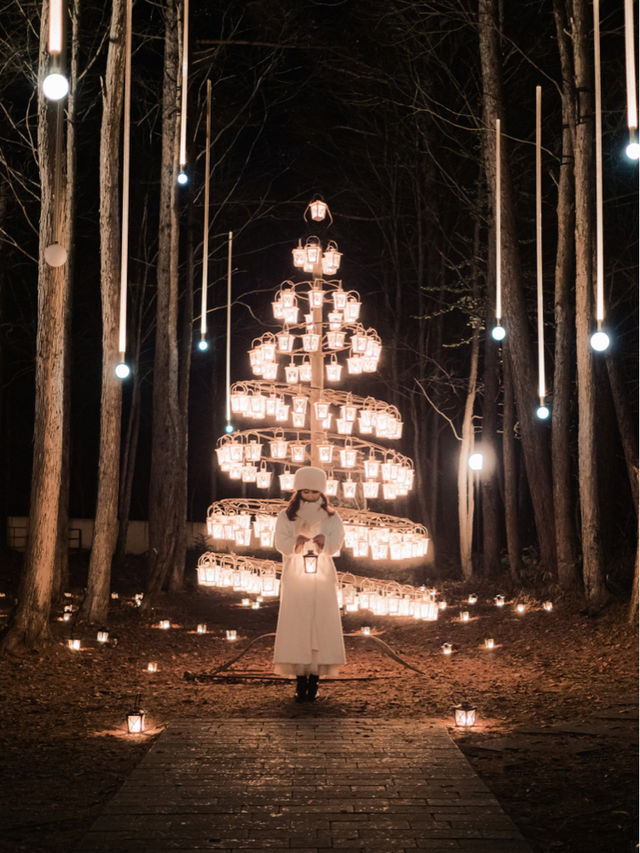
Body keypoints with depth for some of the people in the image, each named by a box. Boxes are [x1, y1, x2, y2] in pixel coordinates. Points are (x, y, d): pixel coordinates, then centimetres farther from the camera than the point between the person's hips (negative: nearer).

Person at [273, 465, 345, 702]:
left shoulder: (331, 518, 7)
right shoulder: (286, 517, 6)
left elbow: (336, 543, -9)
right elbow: (281, 544, -8)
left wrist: (323, 541, -32)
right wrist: (296, 542, -30)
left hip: (323, 579, 1)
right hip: (295, 578, 0)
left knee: (321, 626, -5)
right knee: (296, 627, -6)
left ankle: (314, 681, -2)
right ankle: (300, 682, -4)